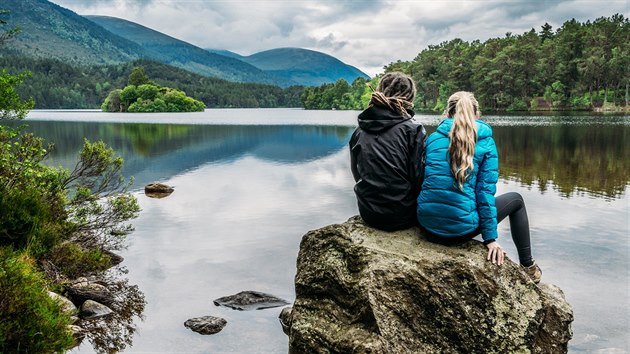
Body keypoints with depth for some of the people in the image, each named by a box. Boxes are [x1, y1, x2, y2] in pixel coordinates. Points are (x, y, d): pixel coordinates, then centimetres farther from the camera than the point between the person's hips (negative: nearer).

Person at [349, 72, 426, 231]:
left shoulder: (359, 131, 4)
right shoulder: (414, 129, -9)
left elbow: (357, 174, 10)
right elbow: (419, 177, -11)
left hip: (368, 214, 5)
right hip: (401, 216, -5)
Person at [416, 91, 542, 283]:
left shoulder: (433, 138, 8)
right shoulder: (485, 142, 1)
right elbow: (486, 191, -6)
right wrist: (490, 238, -2)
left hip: (427, 225, 3)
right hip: (460, 229, -3)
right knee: (515, 199, 23)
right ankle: (527, 266, 33)